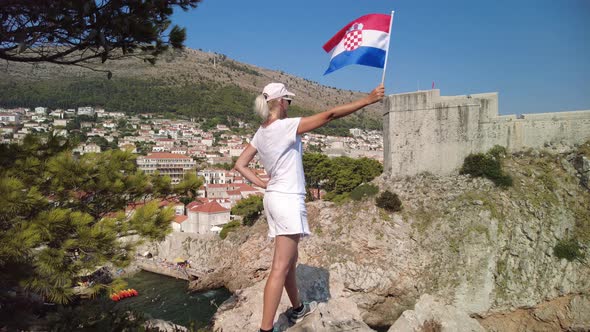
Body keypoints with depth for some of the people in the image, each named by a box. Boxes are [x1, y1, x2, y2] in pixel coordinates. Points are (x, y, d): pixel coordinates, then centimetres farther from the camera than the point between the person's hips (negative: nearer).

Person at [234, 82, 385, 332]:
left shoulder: (261, 133, 9)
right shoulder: (286, 126, -15)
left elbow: (240, 165, 12)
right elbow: (330, 115, -15)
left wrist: (263, 184, 7)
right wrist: (368, 99, -10)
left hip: (274, 198, 9)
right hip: (288, 200, -9)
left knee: (289, 260, 22)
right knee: (280, 268, -6)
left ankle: (297, 308, 39)